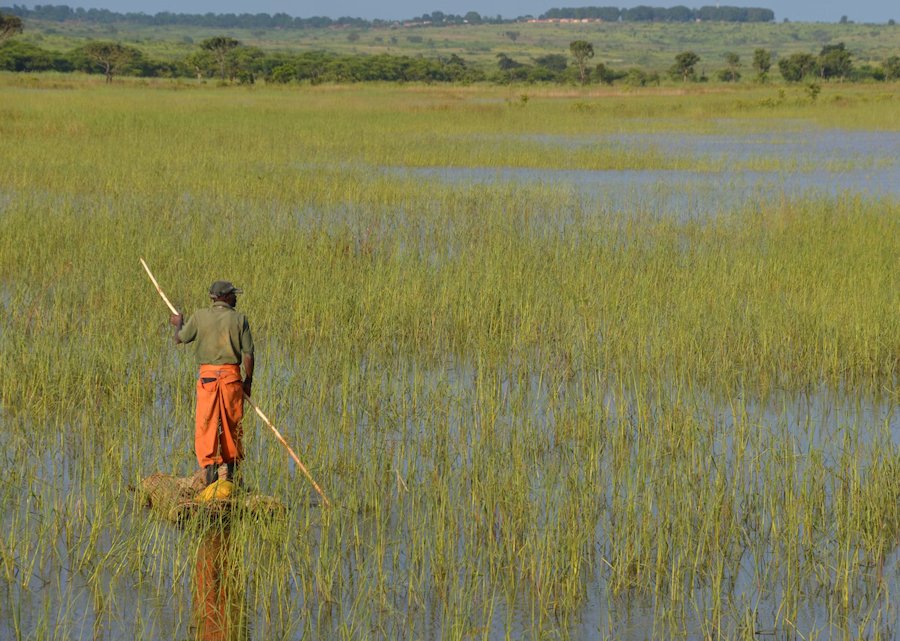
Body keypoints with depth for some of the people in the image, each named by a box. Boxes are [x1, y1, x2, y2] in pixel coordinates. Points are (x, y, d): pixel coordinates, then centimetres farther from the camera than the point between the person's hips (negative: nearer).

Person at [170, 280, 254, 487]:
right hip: (231, 375, 1)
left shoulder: (200, 316, 0)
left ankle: (210, 465, -13)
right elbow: (248, 353, -2)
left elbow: (179, 339, 10)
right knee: (232, 423, 13)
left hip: (207, 375, -1)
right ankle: (232, 468, 22)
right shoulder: (239, 318, -1)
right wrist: (248, 379, 10)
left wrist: (179, 323, 31)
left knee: (206, 424, 0)